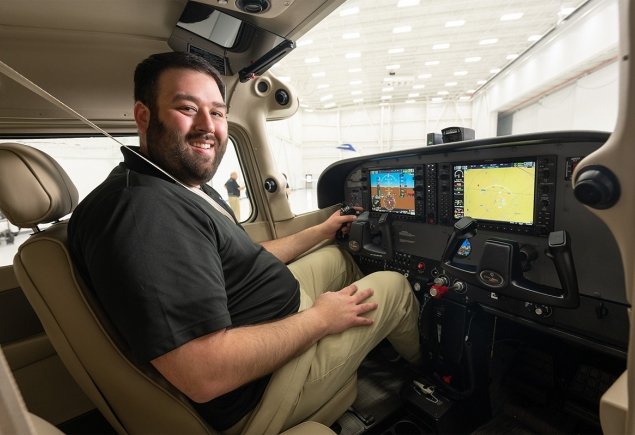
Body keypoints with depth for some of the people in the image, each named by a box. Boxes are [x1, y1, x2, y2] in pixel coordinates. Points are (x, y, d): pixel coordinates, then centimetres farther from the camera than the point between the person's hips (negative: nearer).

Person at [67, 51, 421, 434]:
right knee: (394, 287, 3)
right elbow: (204, 376, -34)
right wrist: (320, 318, -22)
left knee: (337, 257, 21)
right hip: (256, 394, -9)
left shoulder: (192, 188, 4)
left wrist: (321, 232, 13)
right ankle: (425, 365, 40)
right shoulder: (142, 211, -30)